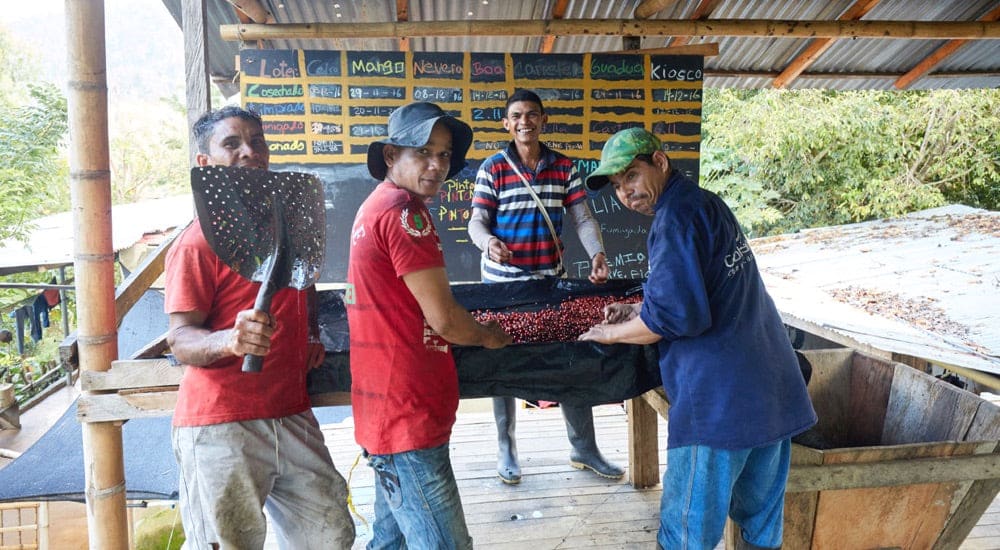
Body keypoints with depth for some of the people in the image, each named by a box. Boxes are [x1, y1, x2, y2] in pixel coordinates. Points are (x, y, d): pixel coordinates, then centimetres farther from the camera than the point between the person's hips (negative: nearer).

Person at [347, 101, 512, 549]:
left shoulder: (375, 206, 14)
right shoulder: (403, 210, -17)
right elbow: (443, 318, -18)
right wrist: (490, 336, 2)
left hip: (386, 409, 11)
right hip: (409, 415, -11)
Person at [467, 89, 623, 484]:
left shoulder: (564, 167, 4)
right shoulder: (493, 168, -3)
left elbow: (582, 218, -1)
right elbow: (477, 221, -7)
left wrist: (597, 255, -19)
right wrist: (489, 243, -31)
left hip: (553, 278, 3)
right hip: (503, 281, -2)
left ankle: (584, 448, 23)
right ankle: (506, 449, 25)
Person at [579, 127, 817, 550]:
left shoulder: (677, 217, -14)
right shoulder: (708, 202, 15)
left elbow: (676, 315, -21)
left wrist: (613, 332, -5)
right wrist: (639, 311, 18)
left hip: (719, 400, -10)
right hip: (772, 388, 10)